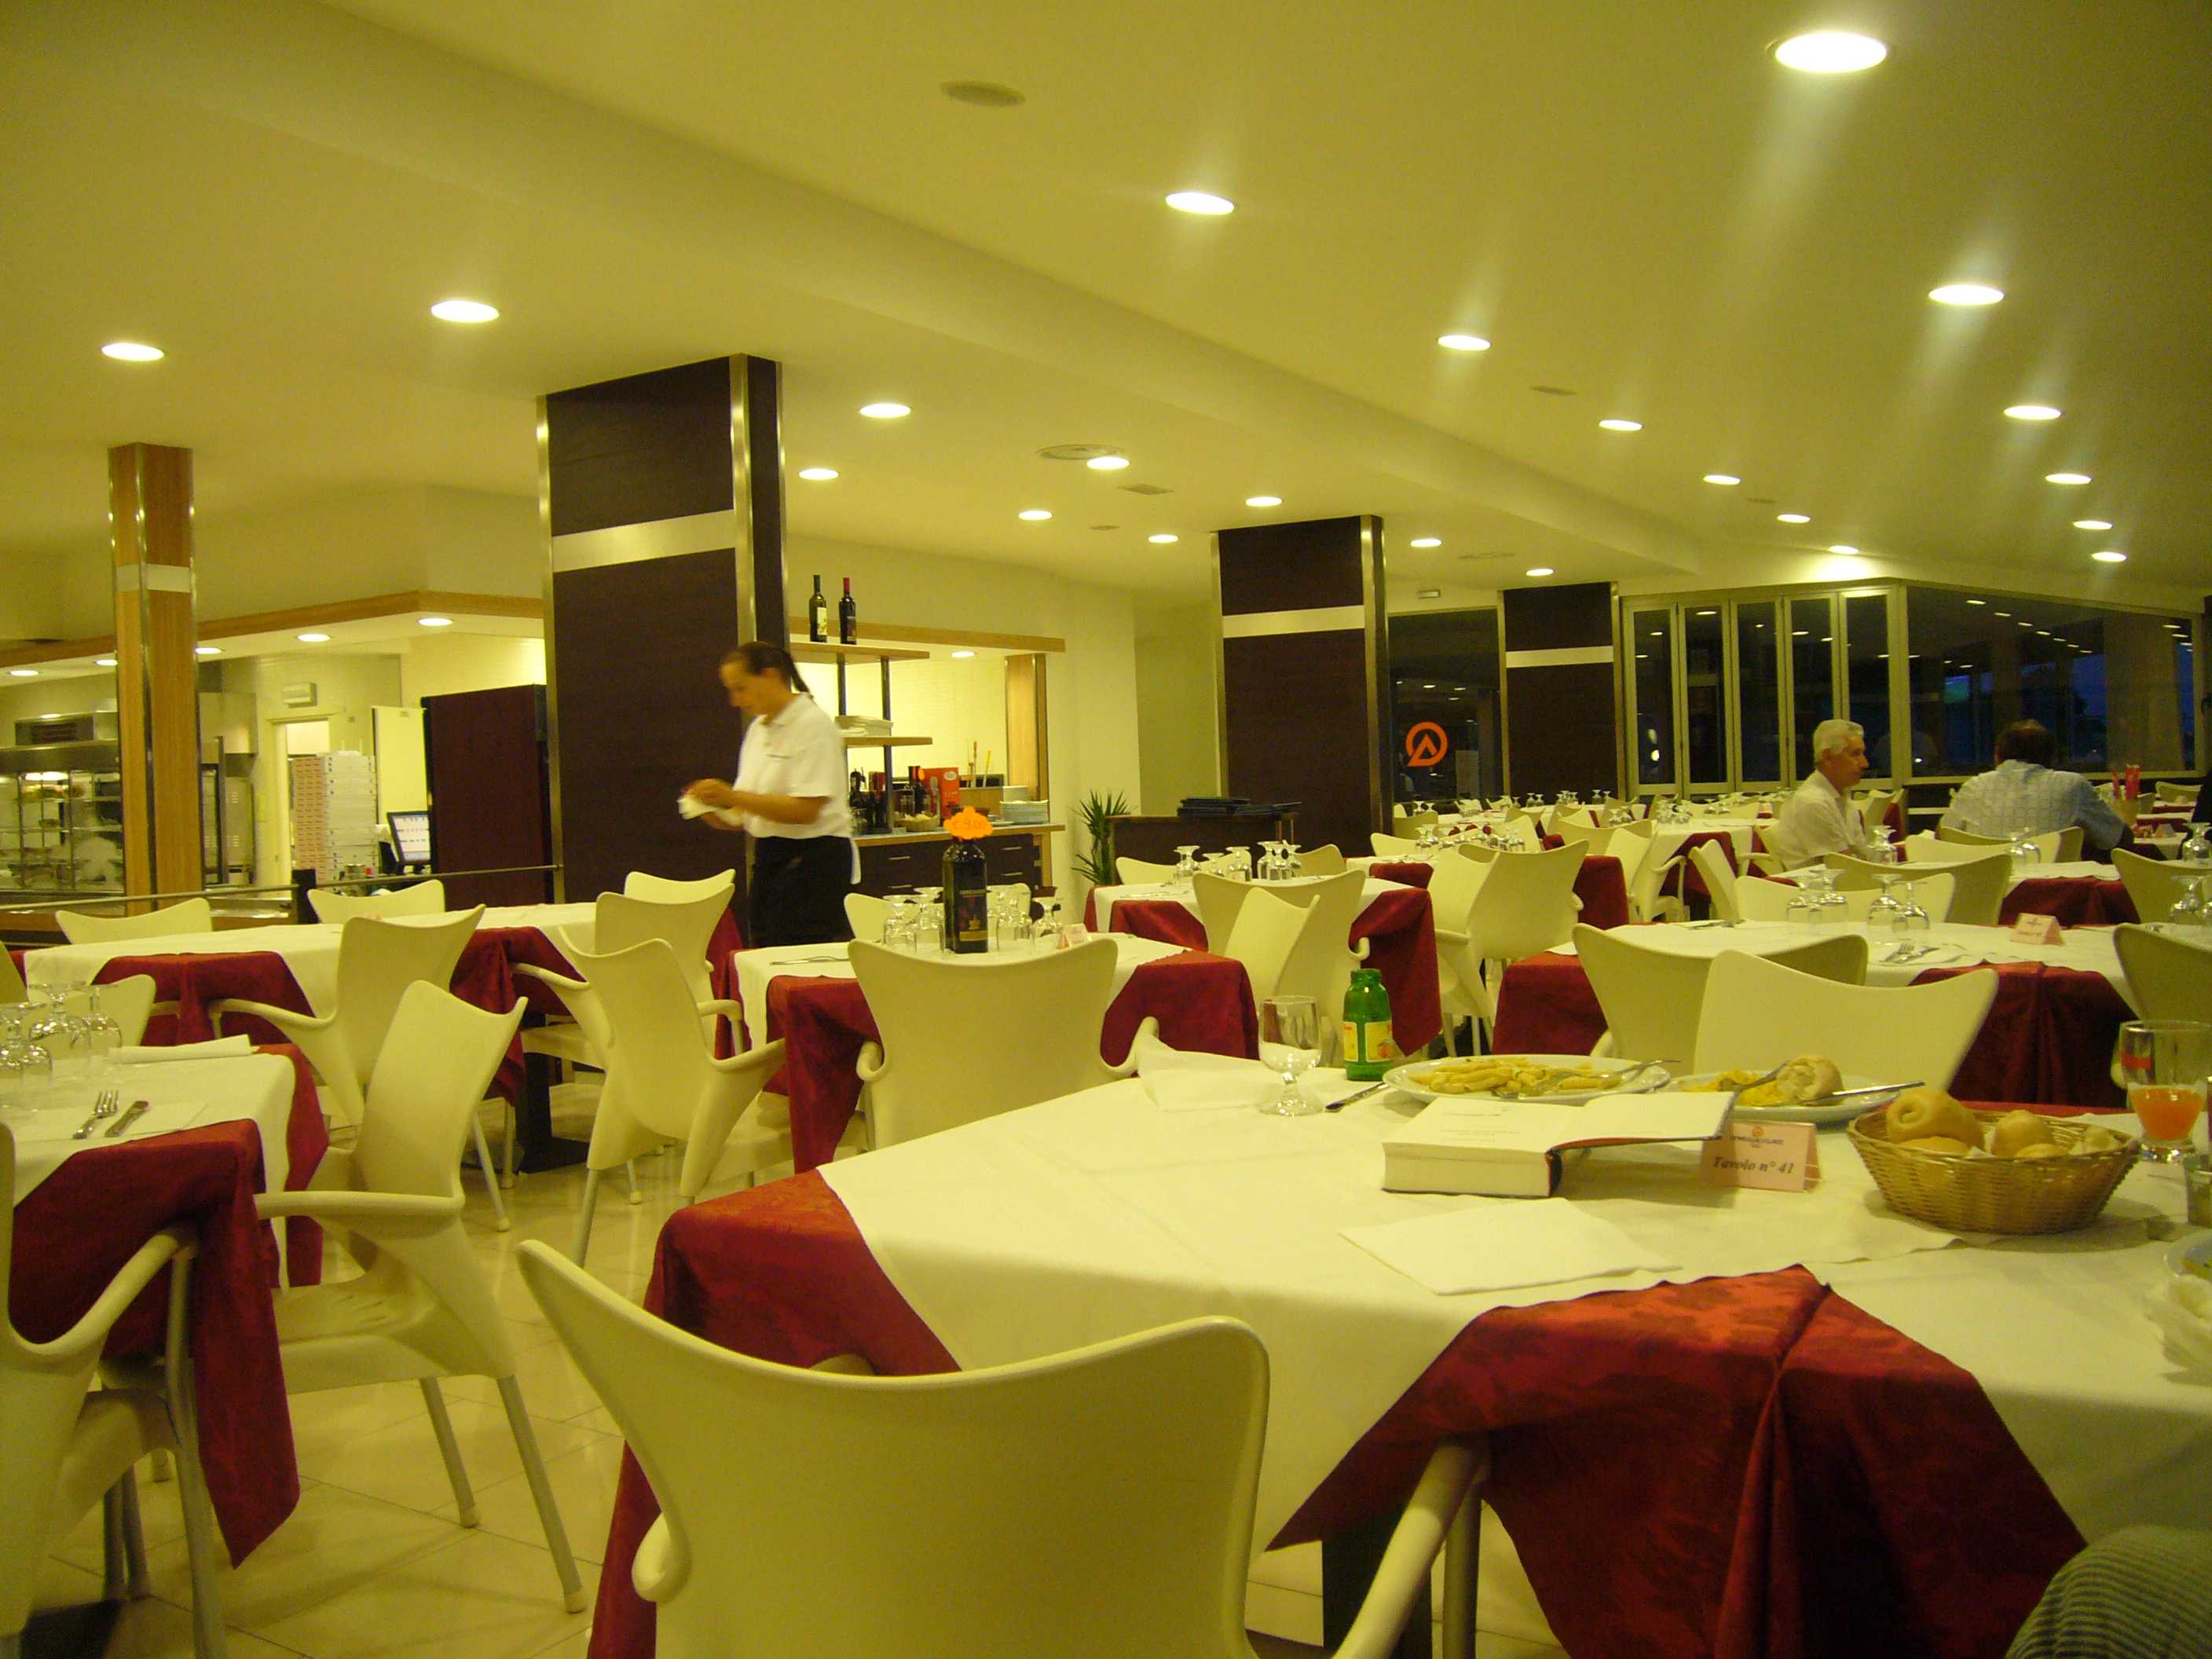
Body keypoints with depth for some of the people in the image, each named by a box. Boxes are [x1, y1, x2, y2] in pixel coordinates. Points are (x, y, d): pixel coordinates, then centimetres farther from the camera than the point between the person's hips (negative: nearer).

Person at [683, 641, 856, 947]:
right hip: (769, 859, 8)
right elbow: (752, 812, 16)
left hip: (812, 860, -8)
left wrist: (732, 797, -21)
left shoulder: (813, 725, -11)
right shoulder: (758, 729, 14)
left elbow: (806, 810, -21)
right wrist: (716, 810, -5)